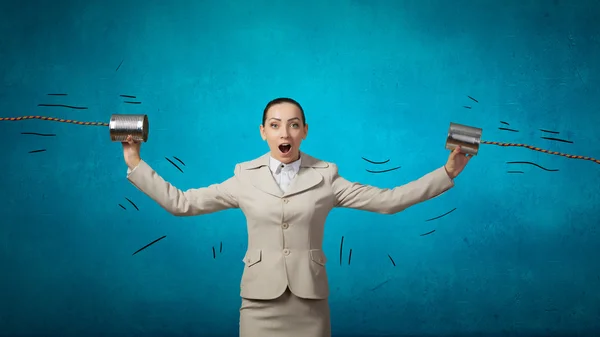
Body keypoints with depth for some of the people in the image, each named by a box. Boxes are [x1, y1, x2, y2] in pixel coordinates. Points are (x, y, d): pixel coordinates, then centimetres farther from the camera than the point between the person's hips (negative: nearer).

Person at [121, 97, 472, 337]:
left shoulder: (326, 177, 2)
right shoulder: (245, 177, 3)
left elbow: (388, 199, -1)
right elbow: (180, 202, 4)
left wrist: (447, 172, -6)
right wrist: (136, 164, 0)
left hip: (310, 298, 0)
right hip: (260, 298, 0)